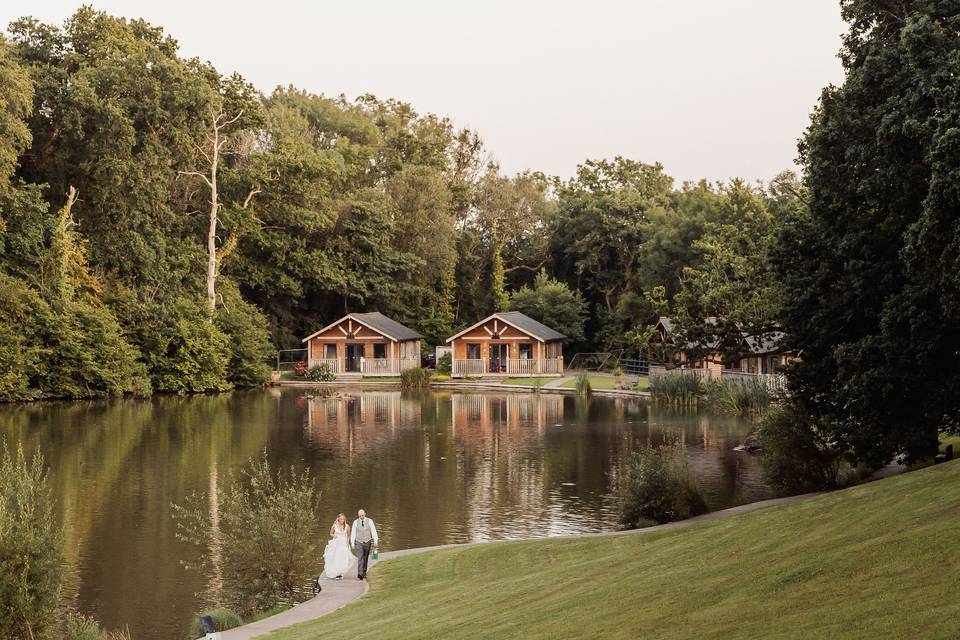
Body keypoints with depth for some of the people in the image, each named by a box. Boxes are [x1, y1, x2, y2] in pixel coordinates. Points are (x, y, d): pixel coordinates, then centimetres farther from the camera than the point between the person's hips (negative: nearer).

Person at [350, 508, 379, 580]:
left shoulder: (369, 521, -2)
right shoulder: (356, 522, -2)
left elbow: (373, 531, -4)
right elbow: (353, 533, 1)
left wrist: (375, 541, -11)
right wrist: (352, 543, -3)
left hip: (367, 542, 1)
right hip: (359, 542, -1)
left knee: (365, 559, 11)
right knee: (360, 558, -13)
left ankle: (364, 573, 24)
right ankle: (360, 574, -20)